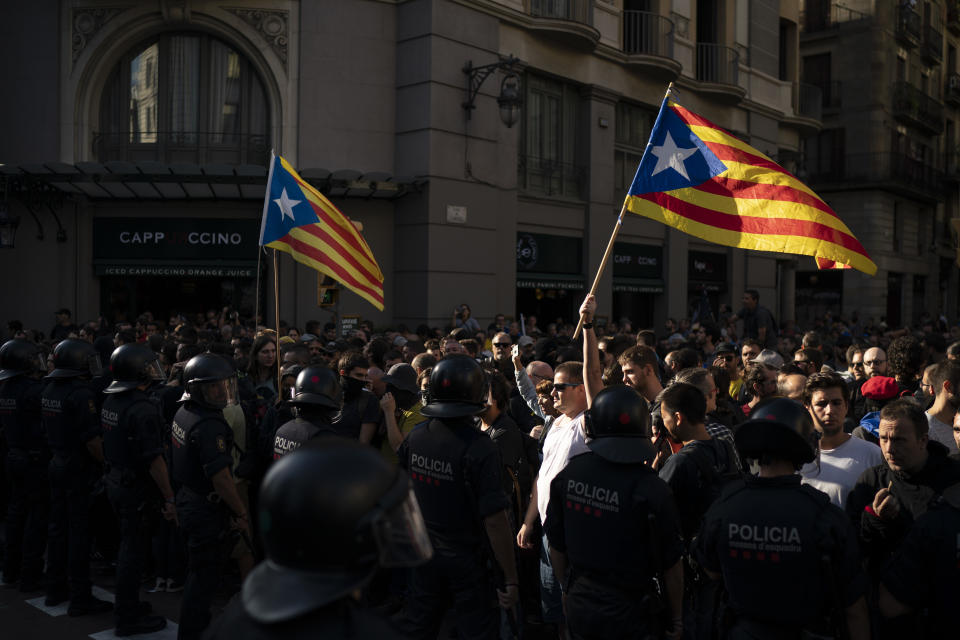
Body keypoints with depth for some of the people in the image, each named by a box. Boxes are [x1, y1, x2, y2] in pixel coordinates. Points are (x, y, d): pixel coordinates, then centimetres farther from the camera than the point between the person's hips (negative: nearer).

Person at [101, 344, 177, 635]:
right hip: (135, 488, -9)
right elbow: (154, 460, -24)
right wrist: (170, 498, -18)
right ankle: (129, 618, 13)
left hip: (115, 482, 9)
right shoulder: (142, 409, -24)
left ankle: (127, 604, 36)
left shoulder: (110, 401, 4)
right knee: (133, 549, 2)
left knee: (128, 543, 21)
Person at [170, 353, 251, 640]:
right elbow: (221, 477, -27)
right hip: (206, 508, -10)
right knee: (204, 575, 4)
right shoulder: (210, 426, -26)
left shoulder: (183, 413, 4)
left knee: (197, 570, 23)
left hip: (186, 498, 10)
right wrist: (242, 514, -18)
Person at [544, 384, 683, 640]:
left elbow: (556, 546, 3)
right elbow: (671, 566, -11)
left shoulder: (567, 475, -9)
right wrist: (676, 618, 5)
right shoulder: (651, 489, -21)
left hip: (579, 609, 4)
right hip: (629, 617, -3)